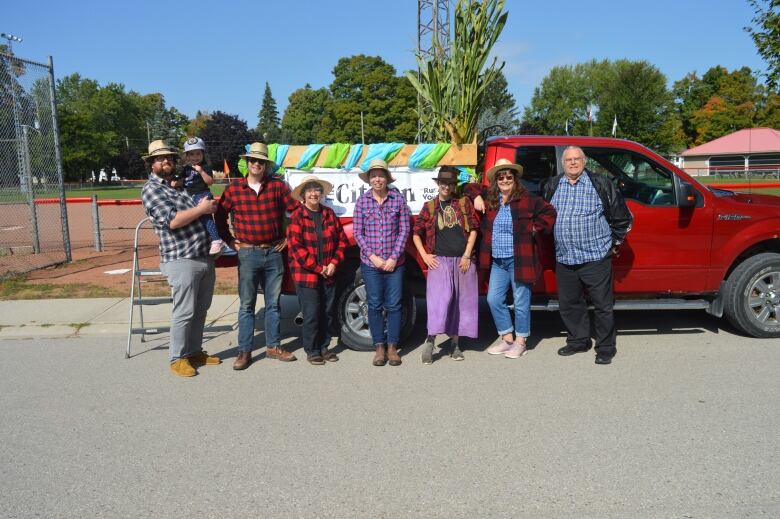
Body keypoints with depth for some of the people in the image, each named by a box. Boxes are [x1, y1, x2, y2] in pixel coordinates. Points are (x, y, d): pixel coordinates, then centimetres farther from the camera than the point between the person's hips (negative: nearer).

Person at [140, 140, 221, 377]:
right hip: (182, 260, -7)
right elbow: (172, 220, -18)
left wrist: (210, 206, 9)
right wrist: (201, 209, -12)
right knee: (184, 312, -1)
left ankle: (194, 351, 27)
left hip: (206, 257, 7)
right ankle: (178, 358, 13)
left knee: (201, 309, 14)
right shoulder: (151, 189, -5)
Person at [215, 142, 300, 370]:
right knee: (247, 305, 4)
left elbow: (297, 211, 3)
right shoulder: (234, 188, 0)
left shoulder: (277, 185, -1)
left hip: (274, 253, 1)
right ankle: (244, 352, 11)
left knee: (273, 303, 11)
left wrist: (288, 237, 2)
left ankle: (273, 346, 23)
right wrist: (230, 241, 5)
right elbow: (220, 216, 10)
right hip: (247, 254, -1)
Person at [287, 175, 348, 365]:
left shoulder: (329, 214, 7)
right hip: (306, 275, -4)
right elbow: (295, 247, -13)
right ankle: (311, 351, 15)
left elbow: (342, 241, 9)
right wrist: (318, 268, -13)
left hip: (329, 274, 5)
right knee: (311, 314, 0)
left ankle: (324, 347, 26)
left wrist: (334, 263, -5)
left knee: (327, 313, 12)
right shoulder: (297, 217, -7)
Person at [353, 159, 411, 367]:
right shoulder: (362, 201, 2)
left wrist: (394, 258, -7)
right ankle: (379, 347, 16)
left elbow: (404, 230, -1)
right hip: (370, 263, 1)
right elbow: (357, 232, 2)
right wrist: (372, 256, -7)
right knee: (375, 305, 5)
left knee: (393, 305, 3)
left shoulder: (398, 199, 0)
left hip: (394, 262, 0)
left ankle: (392, 347, 16)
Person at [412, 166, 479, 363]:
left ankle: (455, 343, 16)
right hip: (439, 261, -1)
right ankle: (430, 340, -4)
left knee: (460, 302, 5)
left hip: (462, 261, 2)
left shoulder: (464, 203, 8)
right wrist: (425, 256, 1)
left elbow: (473, 229, 4)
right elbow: (416, 234, 12)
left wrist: (467, 255, -4)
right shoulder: (430, 207, 7)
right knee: (440, 299, -14)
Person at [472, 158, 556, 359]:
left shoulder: (527, 199, -5)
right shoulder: (489, 198, 8)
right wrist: (476, 197, 3)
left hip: (519, 260, -5)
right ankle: (507, 338, 22)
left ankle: (520, 342, 16)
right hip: (497, 261, 5)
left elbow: (549, 212, 1)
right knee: (493, 300, 7)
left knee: (521, 302, 2)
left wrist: (534, 228, -5)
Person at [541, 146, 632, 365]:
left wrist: (615, 241, 9)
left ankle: (605, 348, 13)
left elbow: (622, 217, 6)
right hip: (564, 258, 4)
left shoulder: (601, 184, -1)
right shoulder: (552, 186, 9)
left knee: (603, 305, 0)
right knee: (569, 304, 13)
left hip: (596, 256, -4)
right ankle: (578, 341, 29)